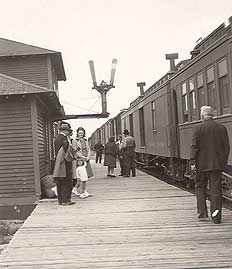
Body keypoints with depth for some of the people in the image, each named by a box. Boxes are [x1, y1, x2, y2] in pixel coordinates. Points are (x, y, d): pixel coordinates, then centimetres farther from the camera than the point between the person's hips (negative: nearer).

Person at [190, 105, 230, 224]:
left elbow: (194, 146, -10)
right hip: (217, 164, 2)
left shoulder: (198, 128, -7)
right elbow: (226, 147, 5)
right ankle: (216, 216, 3)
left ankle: (202, 212, 9)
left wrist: (192, 161, -6)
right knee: (215, 189, 5)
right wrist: (224, 161, 13)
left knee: (200, 187, 14)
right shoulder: (222, 128, 3)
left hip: (202, 163, -2)